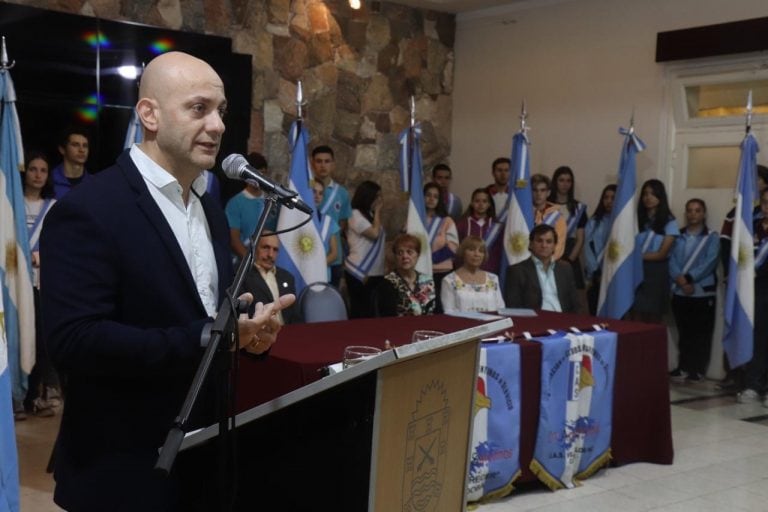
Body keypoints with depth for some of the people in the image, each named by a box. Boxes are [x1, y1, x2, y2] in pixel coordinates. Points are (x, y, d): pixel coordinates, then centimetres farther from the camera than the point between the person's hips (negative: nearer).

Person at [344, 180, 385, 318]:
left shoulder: (370, 214, 15)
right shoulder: (355, 215, -9)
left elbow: (380, 237, 14)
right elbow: (374, 233, -17)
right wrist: (377, 211, -8)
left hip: (375, 272, 8)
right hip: (360, 274, -8)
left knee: (372, 310, 7)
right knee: (360, 312, -5)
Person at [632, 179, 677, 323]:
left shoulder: (669, 222, -2)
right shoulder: (637, 219, 6)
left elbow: (662, 254, -6)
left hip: (656, 273, -3)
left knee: (653, 321, 5)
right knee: (636, 321, 3)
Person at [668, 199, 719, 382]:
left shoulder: (712, 237, 2)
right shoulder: (678, 236, 11)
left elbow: (710, 263, -10)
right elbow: (672, 259, 1)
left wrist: (689, 278, -18)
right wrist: (680, 279, -16)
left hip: (703, 292, -3)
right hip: (680, 292, 3)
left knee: (701, 334, 1)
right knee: (683, 332, 10)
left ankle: (698, 369, 7)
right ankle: (683, 367, 19)